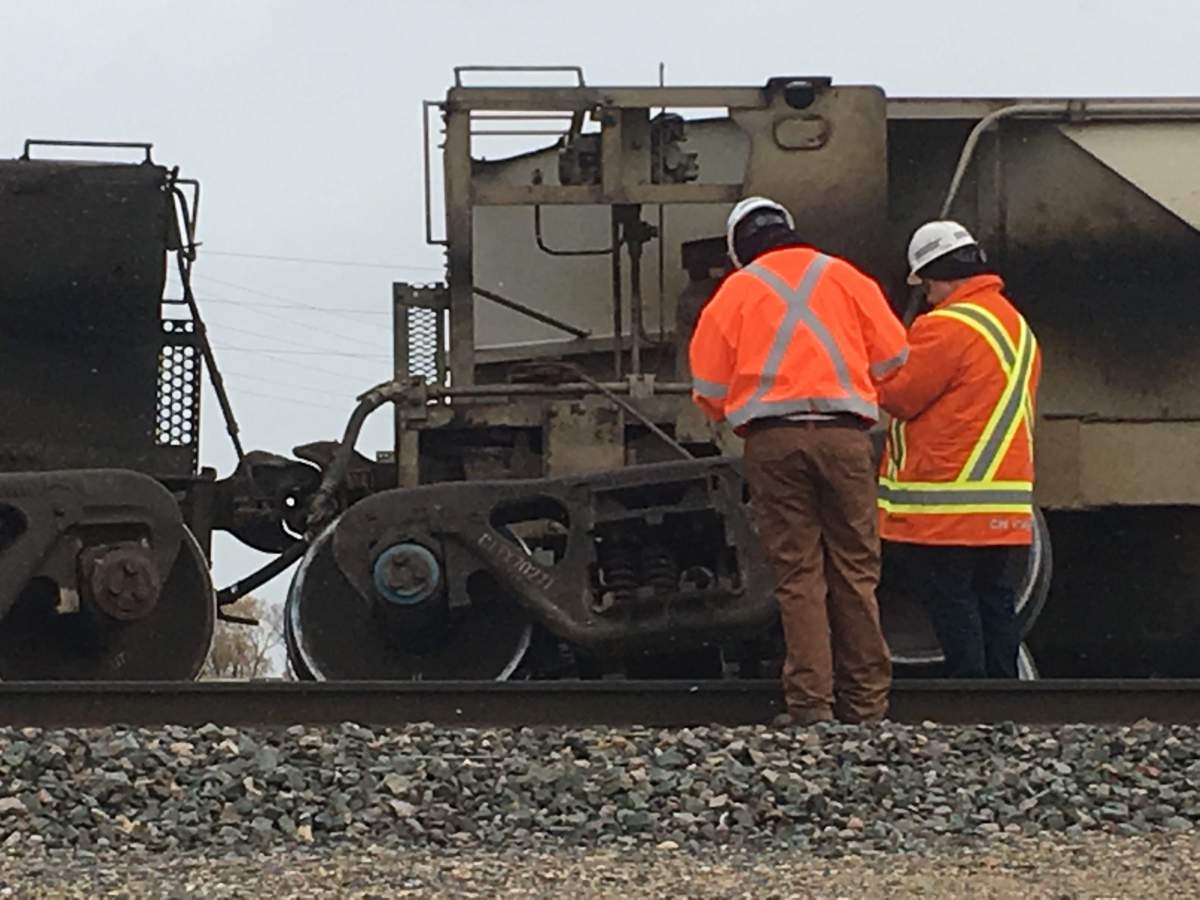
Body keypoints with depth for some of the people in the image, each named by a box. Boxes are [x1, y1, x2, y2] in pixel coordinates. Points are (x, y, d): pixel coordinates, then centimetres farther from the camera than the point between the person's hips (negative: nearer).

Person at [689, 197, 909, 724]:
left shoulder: (736, 291, 9)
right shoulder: (845, 278, 13)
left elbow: (708, 386, 6)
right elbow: (892, 355, 13)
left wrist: (733, 414, 27)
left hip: (772, 440, -1)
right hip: (844, 433, 1)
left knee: (797, 574, 1)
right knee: (854, 571, 6)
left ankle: (810, 703, -3)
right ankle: (865, 701, 6)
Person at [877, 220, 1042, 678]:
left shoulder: (946, 327, -13)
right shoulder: (1019, 327, 16)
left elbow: (898, 395, -11)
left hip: (949, 506, -8)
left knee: (952, 602, -3)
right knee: (996, 603, 10)